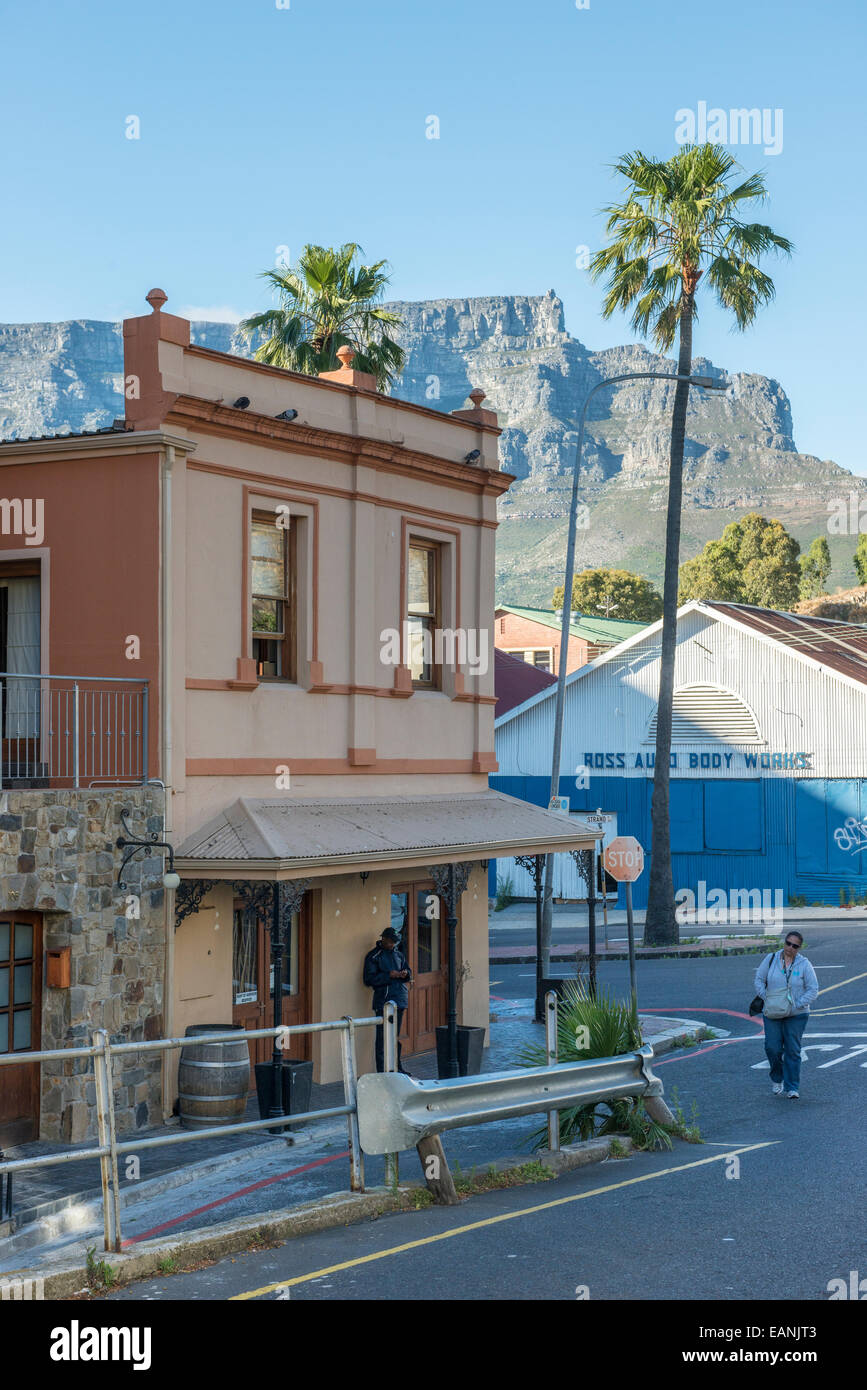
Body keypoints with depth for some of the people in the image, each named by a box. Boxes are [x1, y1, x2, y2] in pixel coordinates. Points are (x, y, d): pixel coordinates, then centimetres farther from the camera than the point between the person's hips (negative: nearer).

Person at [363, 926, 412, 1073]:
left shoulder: (398, 954, 14)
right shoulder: (373, 956, -4)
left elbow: (408, 971, 21)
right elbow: (369, 979, -10)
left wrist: (405, 974, -3)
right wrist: (389, 975, -18)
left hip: (400, 999, 6)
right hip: (383, 999, -6)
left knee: (396, 1034, 15)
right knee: (382, 1035, -6)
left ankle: (397, 1065, 24)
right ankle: (381, 1070, -3)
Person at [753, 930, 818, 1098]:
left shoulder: (804, 964, -2)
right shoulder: (771, 959, 2)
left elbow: (813, 989, -1)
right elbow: (759, 979, 8)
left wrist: (798, 1005, -12)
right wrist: (766, 998, -5)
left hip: (796, 1015, -1)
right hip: (772, 1013, 1)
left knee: (793, 1051, -2)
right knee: (772, 1048, -4)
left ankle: (792, 1088, 6)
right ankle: (777, 1079, 23)